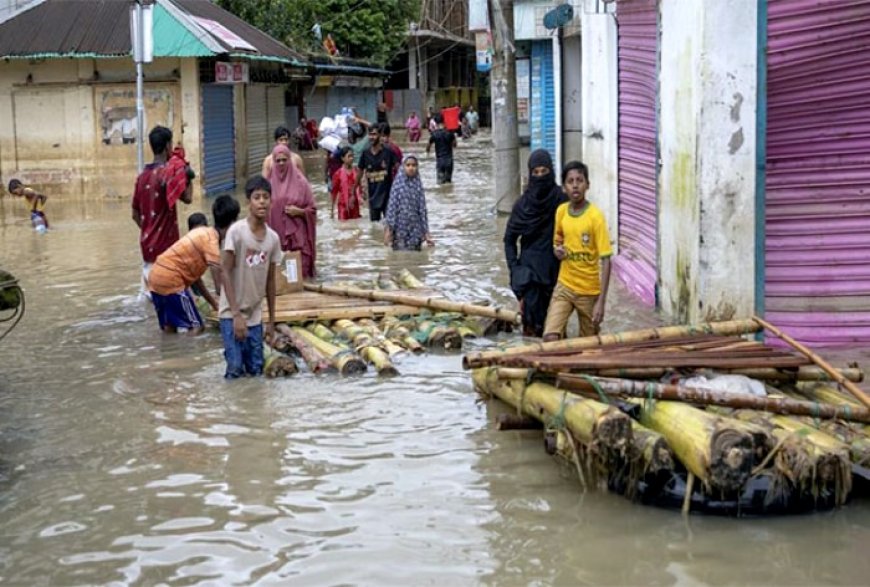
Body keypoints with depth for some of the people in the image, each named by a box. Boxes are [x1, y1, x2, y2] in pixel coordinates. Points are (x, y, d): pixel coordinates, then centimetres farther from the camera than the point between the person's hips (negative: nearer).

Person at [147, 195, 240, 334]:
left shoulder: (203, 234, 16)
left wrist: (213, 302, 21)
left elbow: (193, 273, 20)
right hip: (170, 280, -10)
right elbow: (219, 279, -18)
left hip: (156, 276, 10)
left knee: (169, 328, 18)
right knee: (195, 327, -4)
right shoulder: (211, 239, -13)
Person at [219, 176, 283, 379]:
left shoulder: (273, 238, 1)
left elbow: (270, 281, 9)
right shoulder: (236, 231, -14)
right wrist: (236, 314, -16)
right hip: (231, 313, -5)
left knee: (256, 369, 3)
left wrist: (271, 320, 11)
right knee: (235, 369, -11)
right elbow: (225, 273, -13)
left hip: (255, 315, 5)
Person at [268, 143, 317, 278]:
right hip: (276, 234, 1)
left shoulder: (300, 181, 0)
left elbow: (312, 209, 4)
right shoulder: (269, 182, 4)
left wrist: (299, 211, -12)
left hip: (297, 235, -1)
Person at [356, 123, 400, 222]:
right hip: (373, 196, 4)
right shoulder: (365, 154, 2)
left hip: (387, 195, -4)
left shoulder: (388, 152, -9)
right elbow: (359, 173, 11)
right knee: (374, 222, 10)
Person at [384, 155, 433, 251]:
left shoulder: (418, 185, 3)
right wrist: (389, 229, -9)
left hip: (415, 228, 2)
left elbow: (422, 208, 4)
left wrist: (426, 232, 2)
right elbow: (392, 206, -4)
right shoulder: (398, 184, -3)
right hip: (399, 228, -2)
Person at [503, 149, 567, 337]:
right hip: (529, 271, 1)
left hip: (555, 269, -1)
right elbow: (509, 239, 8)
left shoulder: (561, 200, -4)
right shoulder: (523, 203, 1)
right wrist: (515, 269, 0)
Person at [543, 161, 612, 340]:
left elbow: (605, 260, -15)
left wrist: (601, 301, -21)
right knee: (550, 337, -15)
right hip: (564, 286, 3)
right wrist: (557, 249, -8)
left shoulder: (595, 216, -15)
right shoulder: (561, 211, 0)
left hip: (589, 291, -3)